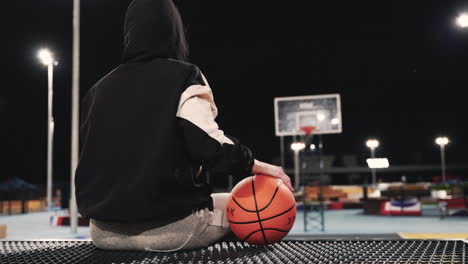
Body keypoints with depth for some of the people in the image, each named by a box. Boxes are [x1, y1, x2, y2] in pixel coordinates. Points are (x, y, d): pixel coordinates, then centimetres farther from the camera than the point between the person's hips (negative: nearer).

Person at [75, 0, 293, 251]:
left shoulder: (100, 89, 11)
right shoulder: (183, 75, -6)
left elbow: (89, 156, 17)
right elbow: (209, 144, -19)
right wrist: (258, 166, -4)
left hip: (104, 230, 6)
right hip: (169, 225, -5)